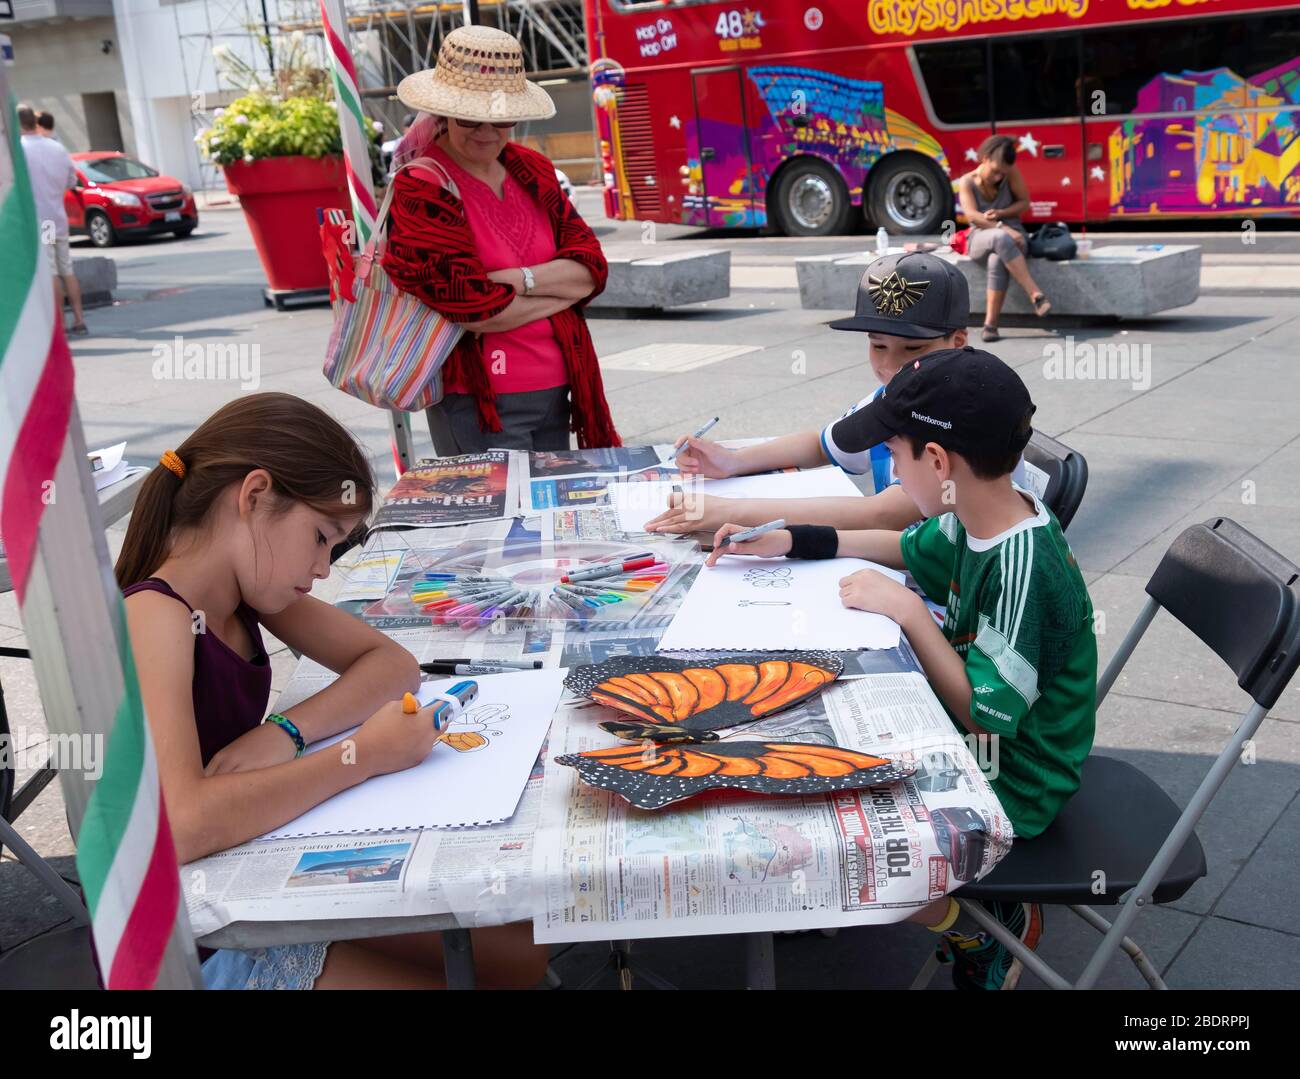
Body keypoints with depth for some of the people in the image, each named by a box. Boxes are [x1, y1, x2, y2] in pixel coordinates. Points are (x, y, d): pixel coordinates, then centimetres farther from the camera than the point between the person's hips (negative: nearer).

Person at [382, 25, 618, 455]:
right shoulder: (421, 190, -12)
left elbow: (592, 269, 1)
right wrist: (561, 288, -7)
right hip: (478, 402, -6)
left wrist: (517, 280, -16)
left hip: (554, 389, 7)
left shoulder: (531, 170, 8)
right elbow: (473, 308, -19)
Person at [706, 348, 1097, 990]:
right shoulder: (980, 522, -5)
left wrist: (908, 610, -26)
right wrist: (789, 542, 6)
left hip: (1013, 787, -9)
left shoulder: (1023, 570, -31)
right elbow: (907, 549, 15)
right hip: (976, 742, 9)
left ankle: (984, 929, 7)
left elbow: (985, 716, -29)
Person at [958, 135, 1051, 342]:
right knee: (1000, 238, -40)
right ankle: (1036, 296, -43)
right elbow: (972, 216, -15)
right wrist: (1003, 229, -28)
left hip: (1013, 236, 1)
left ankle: (991, 324, -38)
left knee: (997, 260, -39)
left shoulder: (1011, 174, 0)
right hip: (981, 239, -1)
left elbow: (1024, 202, 6)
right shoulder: (967, 182, -2)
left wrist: (1000, 214, -14)